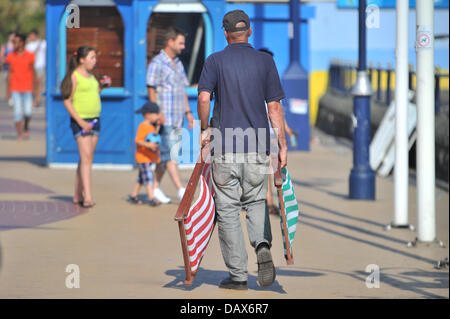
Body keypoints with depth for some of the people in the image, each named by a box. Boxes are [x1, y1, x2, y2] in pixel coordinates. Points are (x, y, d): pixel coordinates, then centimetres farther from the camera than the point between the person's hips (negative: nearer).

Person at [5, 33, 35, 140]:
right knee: (17, 111, -5)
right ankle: (19, 134, 3)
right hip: (15, 89, 0)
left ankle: (26, 127, 26)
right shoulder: (10, 56, 1)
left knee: (28, 112, -3)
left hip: (27, 88, 0)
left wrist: (34, 87, 3)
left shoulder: (29, 56, -1)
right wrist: (8, 90, 5)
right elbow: (10, 73, 6)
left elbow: (32, 71, 5)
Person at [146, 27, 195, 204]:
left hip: (177, 117, 8)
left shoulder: (178, 64, 18)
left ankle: (156, 187, 15)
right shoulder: (157, 63, -8)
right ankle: (180, 189, -14)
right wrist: (158, 113, -18)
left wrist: (188, 112, 17)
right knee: (170, 154, -9)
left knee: (165, 154, 9)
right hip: (165, 117, -8)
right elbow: (151, 89, -12)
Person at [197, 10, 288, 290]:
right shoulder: (265, 61, 4)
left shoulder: (215, 61, 0)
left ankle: (238, 275, 3)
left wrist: (205, 129, 3)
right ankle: (263, 246, -12)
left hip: (224, 148, -2)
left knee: (228, 210, 4)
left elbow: (204, 98, -13)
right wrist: (283, 146, 4)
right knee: (256, 202, 17)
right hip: (257, 148, 2)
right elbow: (274, 107, 1)